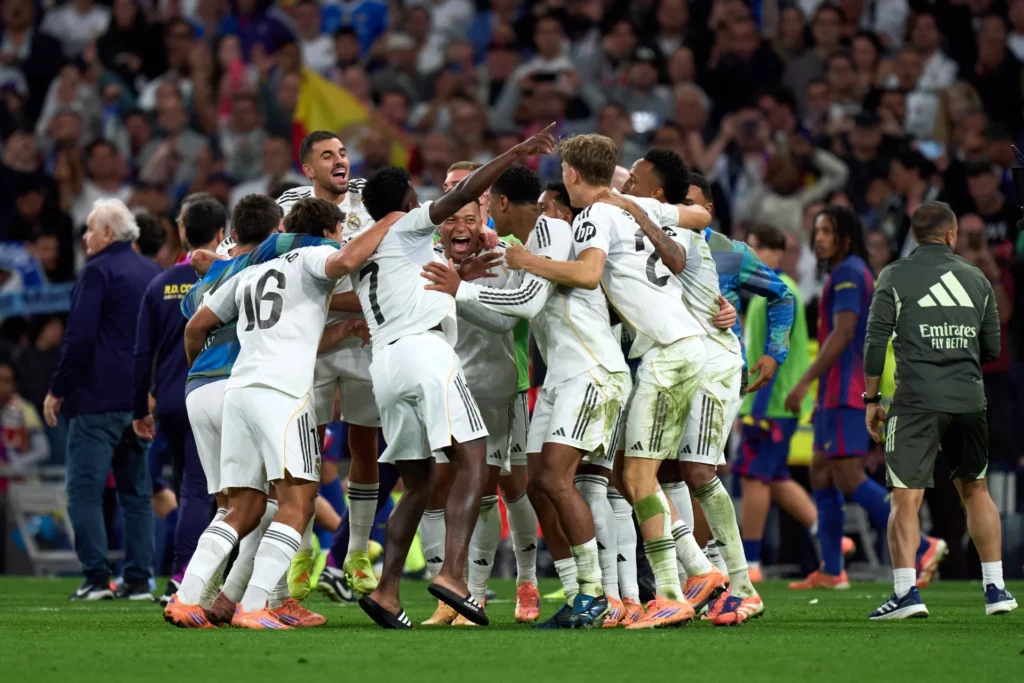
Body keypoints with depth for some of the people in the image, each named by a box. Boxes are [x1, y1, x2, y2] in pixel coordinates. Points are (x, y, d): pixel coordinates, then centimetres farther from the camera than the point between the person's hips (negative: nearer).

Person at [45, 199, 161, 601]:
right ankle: (138, 579, 7)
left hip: (98, 398, -8)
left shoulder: (98, 272, -10)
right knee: (136, 491, 10)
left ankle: (96, 578, -12)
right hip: (142, 398, 8)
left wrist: (57, 389, -9)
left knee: (84, 489, -5)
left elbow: (79, 337, -16)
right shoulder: (152, 273, 14)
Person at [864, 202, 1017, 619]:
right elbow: (993, 349, 15)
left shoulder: (895, 277, 2)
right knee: (975, 490, 17)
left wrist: (871, 399, 5)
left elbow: (875, 343, -2)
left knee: (906, 499, -5)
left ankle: (906, 592, -16)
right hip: (968, 399, 3)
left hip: (917, 401, -3)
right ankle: (995, 589, 16)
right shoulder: (976, 279, 11)